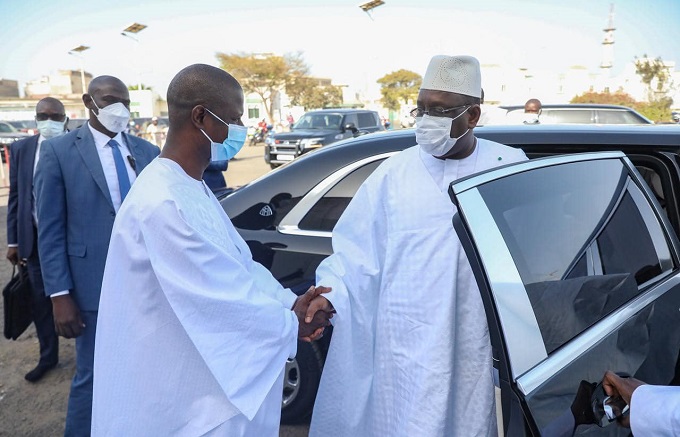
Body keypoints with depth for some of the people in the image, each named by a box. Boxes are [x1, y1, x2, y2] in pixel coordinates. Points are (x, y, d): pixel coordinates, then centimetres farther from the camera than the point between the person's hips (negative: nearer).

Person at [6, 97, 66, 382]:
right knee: (41, 301, 13)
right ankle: (48, 357, 31)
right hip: (35, 239, 4)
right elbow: (15, 196, 7)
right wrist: (13, 241, 4)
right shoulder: (21, 149, 5)